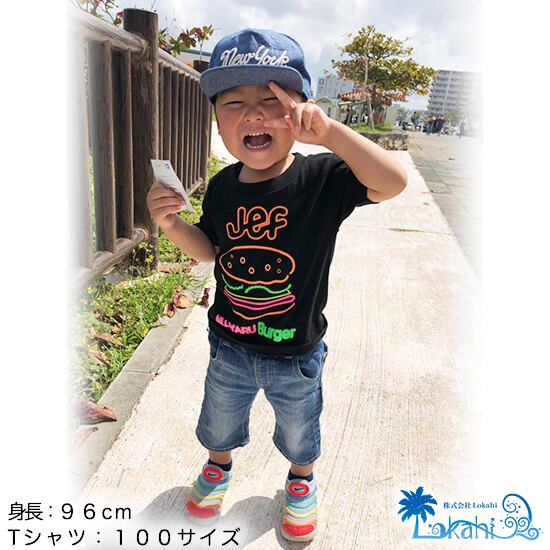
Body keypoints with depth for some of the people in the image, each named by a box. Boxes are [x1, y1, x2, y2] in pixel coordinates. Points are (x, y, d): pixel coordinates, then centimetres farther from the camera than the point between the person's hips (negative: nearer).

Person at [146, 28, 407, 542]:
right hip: (229, 346, 3)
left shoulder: (322, 177, -21)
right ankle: (218, 466, 64)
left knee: (299, 431, 27)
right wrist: (172, 223, -15)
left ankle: (301, 480, 61)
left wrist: (329, 131, -44)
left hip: (296, 356, -2)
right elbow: (209, 250, 3)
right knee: (219, 420, 30)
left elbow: (393, 182, -36)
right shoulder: (222, 187, -10)